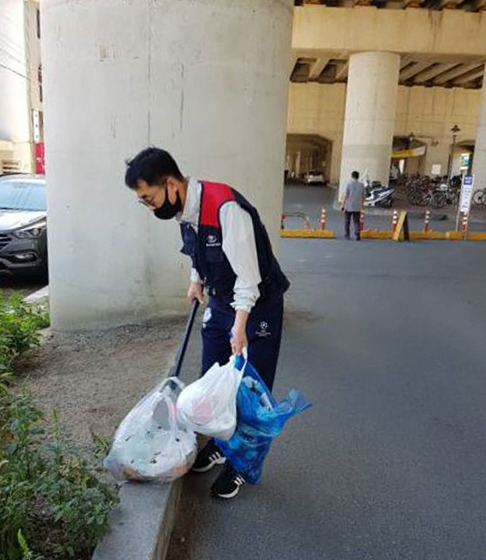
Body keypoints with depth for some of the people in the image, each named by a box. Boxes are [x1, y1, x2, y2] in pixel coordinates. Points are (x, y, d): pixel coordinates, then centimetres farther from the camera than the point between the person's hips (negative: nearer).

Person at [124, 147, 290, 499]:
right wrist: (197, 281, 22)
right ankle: (219, 444, 35)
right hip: (220, 301, 8)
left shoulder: (226, 207, -30)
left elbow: (248, 275, -30)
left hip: (257, 305, -8)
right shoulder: (184, 210, -3)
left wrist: (240, 327, -31)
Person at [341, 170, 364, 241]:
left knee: (347, 221, 11)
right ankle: (358, 234, -6)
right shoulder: (361, 185, 2)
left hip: (348, 206, -2)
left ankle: (347, 235, 16)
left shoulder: (349, 184, -6)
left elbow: (345, 196, -8)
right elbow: (363, 196, 5)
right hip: (357, 207, 2)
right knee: (357, 221, 7)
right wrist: (362, 205, 16)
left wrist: (343, 205, -2)